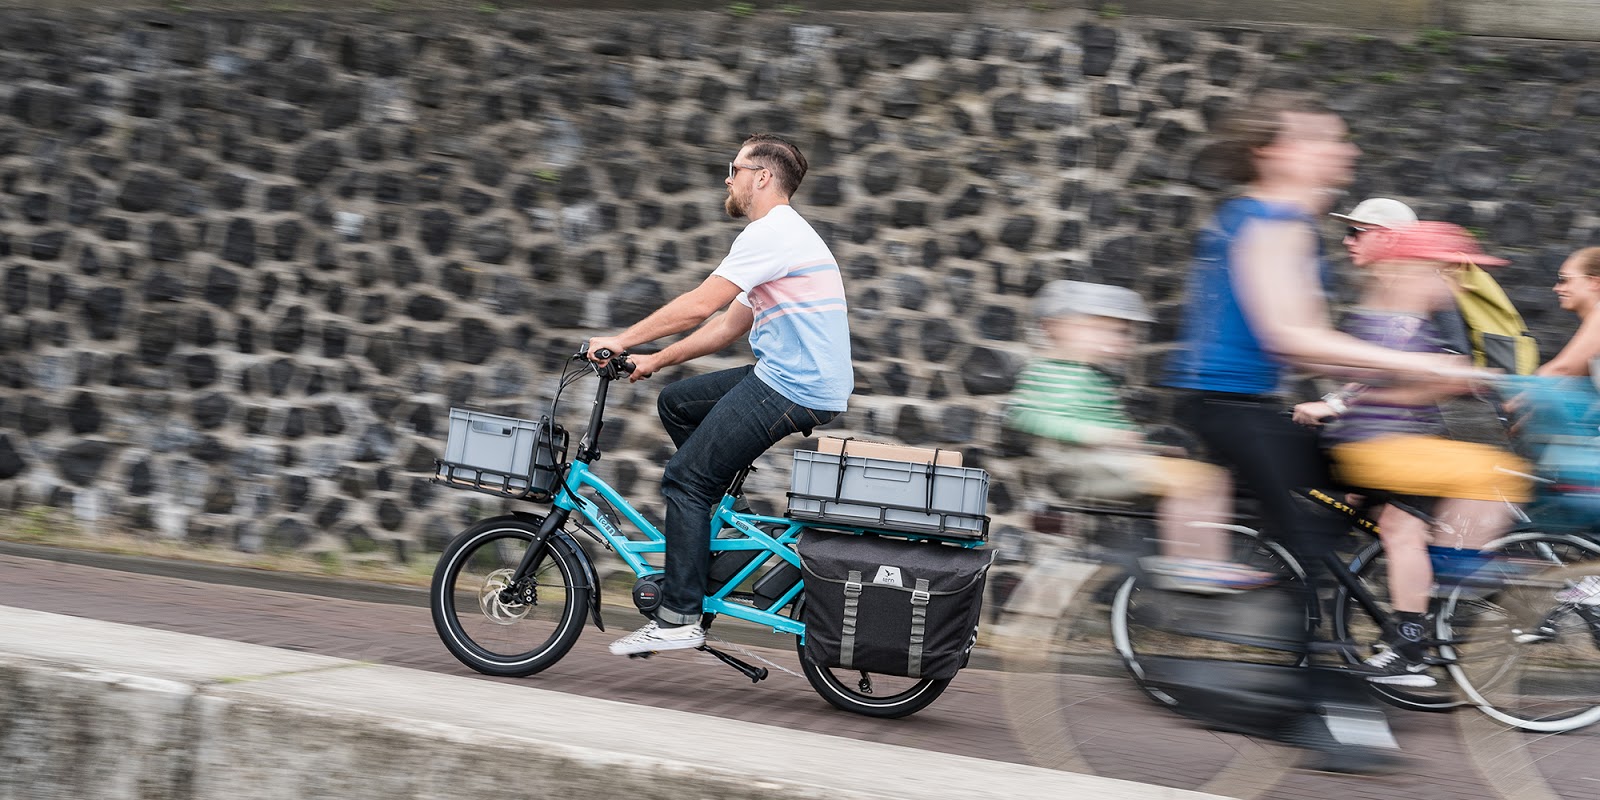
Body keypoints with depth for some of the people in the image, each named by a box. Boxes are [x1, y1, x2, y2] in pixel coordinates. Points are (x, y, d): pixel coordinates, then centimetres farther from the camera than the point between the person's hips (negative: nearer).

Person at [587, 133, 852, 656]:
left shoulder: (771, 233, -12)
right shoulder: (782, 234, 22)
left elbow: (700, 305, -19)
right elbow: (728, 327, 23)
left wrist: (622, 340, -11)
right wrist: (656, 359, 18)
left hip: (791, 391, -10)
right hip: (795, 380, 10)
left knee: (684, 479, -7)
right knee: (676, 403, 18)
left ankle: (679, 618, -6)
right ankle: (715, 529, 19)